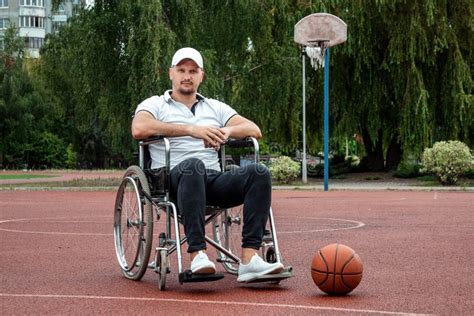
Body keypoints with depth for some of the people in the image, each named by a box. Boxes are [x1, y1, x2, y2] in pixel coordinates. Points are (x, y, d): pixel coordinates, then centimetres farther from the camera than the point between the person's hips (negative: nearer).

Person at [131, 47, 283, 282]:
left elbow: (254, 130, 16)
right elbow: (139, 129, -9)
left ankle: (249, 259, -35)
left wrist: (226, 131, -8)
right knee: (193, 165, -39)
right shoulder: (154, 104, 15)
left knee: (259, 172, -24)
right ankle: (197, 255, -45)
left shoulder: (215, 107, 27)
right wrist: (190, 129, -15)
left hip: (214, 180, 4)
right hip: (173, 181, -4)